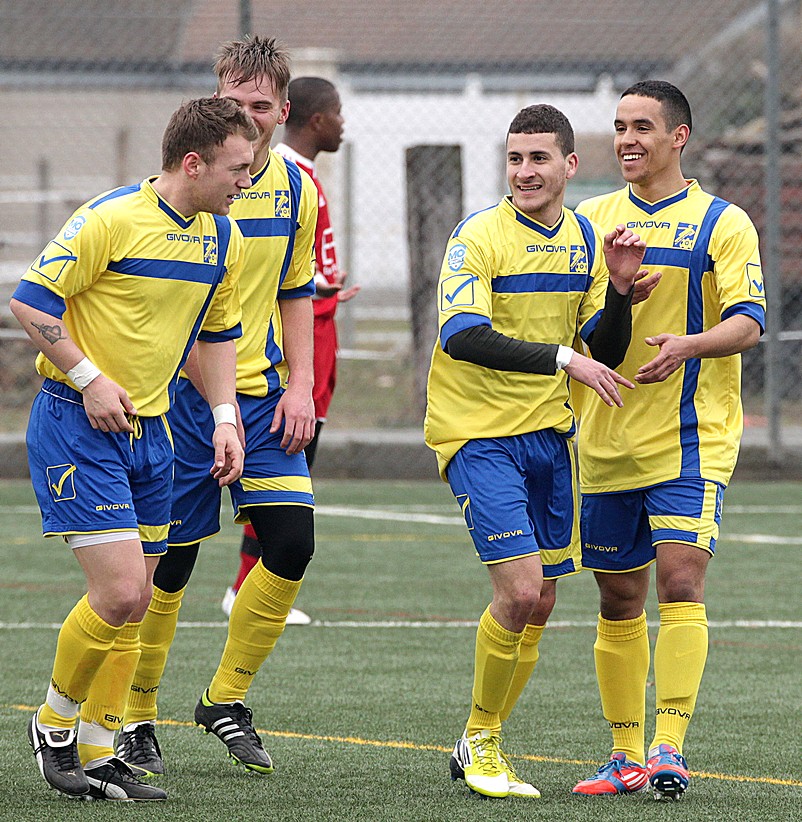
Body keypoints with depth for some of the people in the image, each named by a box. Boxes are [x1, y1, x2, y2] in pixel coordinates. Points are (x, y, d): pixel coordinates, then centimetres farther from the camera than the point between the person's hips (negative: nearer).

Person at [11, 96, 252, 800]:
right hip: (76, 426, -8)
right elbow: (31, 303, -13)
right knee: (121, 593, -15)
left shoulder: (223, 238, 8)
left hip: (149, 431, 8)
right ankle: (54, 722, 7)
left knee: (130, 604, 8)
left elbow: (216, 334, 21)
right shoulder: (109, 219, -16)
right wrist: (90, 379, -17)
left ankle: (97, 753, 18)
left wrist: (224, 417, 9)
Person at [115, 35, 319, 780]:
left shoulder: (296, 189, 5)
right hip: (181, 391, -5)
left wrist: (299, 384, 6)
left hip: (261, 392, 5)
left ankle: (225, 699, 12)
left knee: (292, 543, -5)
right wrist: (212, 396, -16)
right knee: (167, 562, 0)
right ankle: (135, 718, 16)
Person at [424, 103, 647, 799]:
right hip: (478, 434, -6)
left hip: (547, 433, 6)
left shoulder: (585, 238, 8)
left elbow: (606, 354, 8)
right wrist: (563, 358, -29)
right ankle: (480, 739, 2)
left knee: (539, 604, 7)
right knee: (519, 590, -16)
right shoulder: (480, 235, -11)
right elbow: (462, 336, -24)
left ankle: (482, 747, 22)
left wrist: (618, 291, -11)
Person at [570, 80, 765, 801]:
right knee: (618, 598, 8)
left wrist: (687, 345, -28)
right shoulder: (593, 218, 11)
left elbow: (747, 322, -9)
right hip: (605, 440, 4)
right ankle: (626, 753, 17)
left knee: (680, 579, -17)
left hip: (689, 438, -4)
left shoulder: (722, 223, -1)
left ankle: (669, 749, -18)